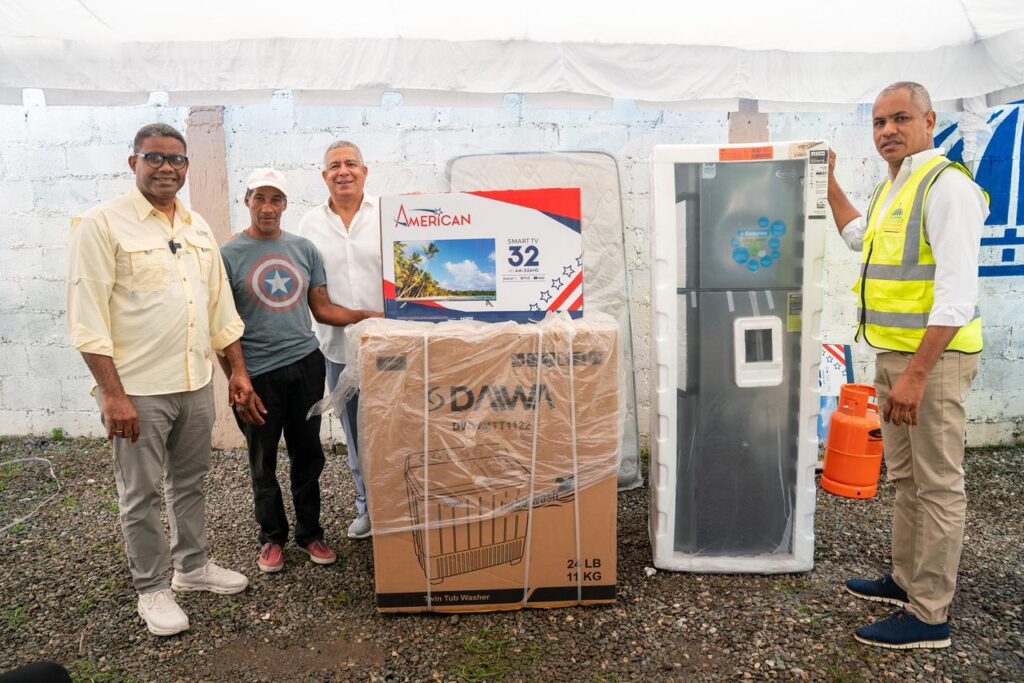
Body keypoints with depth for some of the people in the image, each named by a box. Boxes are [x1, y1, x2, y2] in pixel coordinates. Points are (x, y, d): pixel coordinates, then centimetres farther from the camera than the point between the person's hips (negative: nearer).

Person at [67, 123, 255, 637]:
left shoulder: (198, 228, 11)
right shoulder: (102, 224, -8)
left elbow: (221, 306, 14)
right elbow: (88, 317, -13)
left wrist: (238, 370, 11)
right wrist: (113, 394, -17)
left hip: (196, 383, 6)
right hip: (138, 388, -6)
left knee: (189, 482, 18)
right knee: (143, 494, 7)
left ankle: (193, 566, 36)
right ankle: (151, 590, 24)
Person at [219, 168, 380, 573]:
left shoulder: (304, 249, 8)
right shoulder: (229, 255, -3)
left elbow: (322, 309, 10)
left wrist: (370, 315, -4)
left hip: (307, 364, 3)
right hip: (258, 373, -3)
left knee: (308, 455, 12)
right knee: (264, 461, 9)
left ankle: (310, 533, 27)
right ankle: (272, 538, 28)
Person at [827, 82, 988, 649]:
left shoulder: (946, 186, -15)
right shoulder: (892, 187, 13)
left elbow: (957, 293, -22)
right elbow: (857, 236, 36)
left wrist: (916, 373, -26)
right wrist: (829, 184, 31)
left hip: (932, 356, -9)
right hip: (893, 353, 9)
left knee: (936, 485, 1)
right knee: (905, 476, 18)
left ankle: (929, 615, 12)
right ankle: (905, 580, 34)